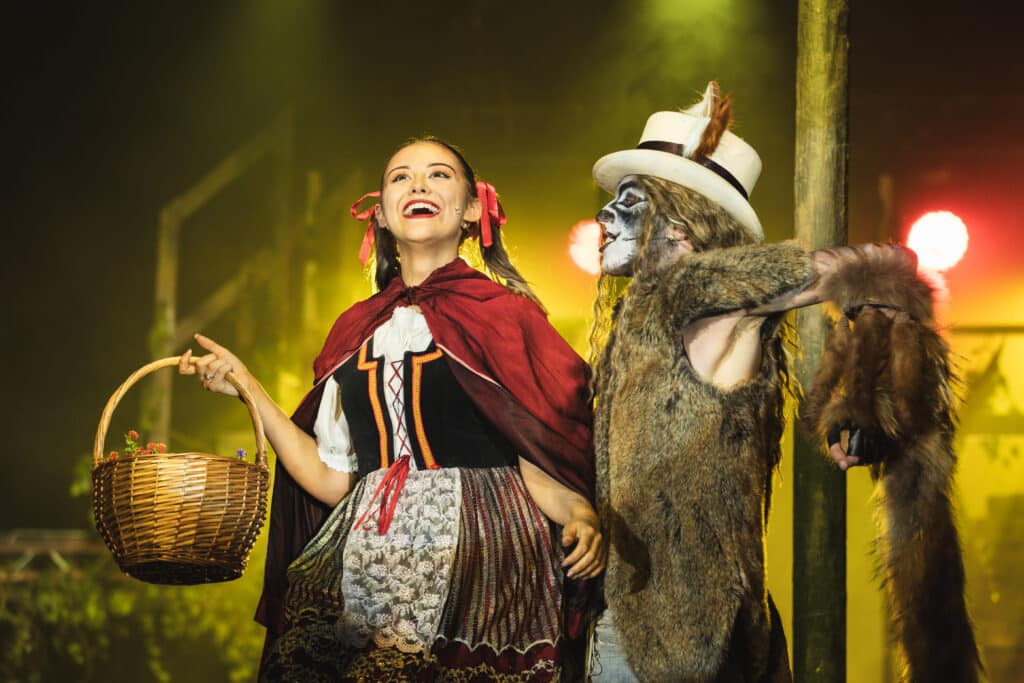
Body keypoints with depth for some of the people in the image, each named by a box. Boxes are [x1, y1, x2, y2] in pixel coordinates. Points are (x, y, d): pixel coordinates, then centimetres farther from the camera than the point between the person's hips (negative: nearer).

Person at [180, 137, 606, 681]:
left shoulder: (502, 313, 3)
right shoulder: (355, 331, 14)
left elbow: (539, 459, -4)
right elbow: (332, 481, 10)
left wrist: (581, 517, -24)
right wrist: (247, 389, 10)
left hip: (479, 562, -3)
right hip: (367, 570, 3)